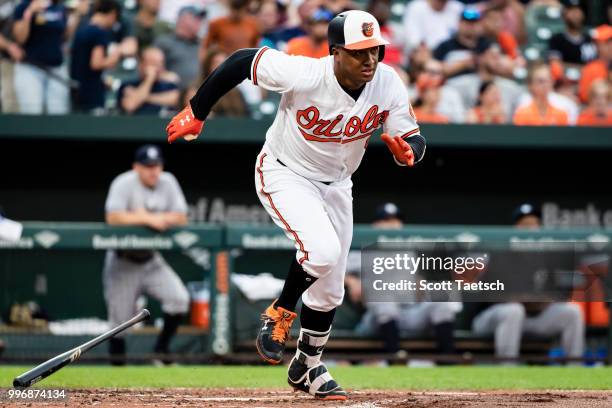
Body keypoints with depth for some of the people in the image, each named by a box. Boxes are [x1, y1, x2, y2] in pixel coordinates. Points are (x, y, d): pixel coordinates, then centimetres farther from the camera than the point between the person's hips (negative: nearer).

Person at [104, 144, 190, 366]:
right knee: (120, 320, -3)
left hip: (152, 261, 4)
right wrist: (148, 219, -31)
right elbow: (113, 217, -28)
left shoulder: (168, 182, -1)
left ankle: (162, 350, 3)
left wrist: (143, 216, -18)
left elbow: (181, 218, -6)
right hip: (123, 262, -4)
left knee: (179, 298, -15)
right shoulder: (124, 183, -15)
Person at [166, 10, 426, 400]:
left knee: (329, 292, 12)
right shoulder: (303, 74, -31)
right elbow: (242, 60, -19)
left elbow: (415, 140, -12)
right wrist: (196, 112, -13)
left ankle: (308, 368, 36)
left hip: (335, 185, 5)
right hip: (285, 175, -5)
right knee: (322, 249, -30)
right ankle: (280, 313, -2)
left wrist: (407, 152, -37)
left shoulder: (388, 84, -19)